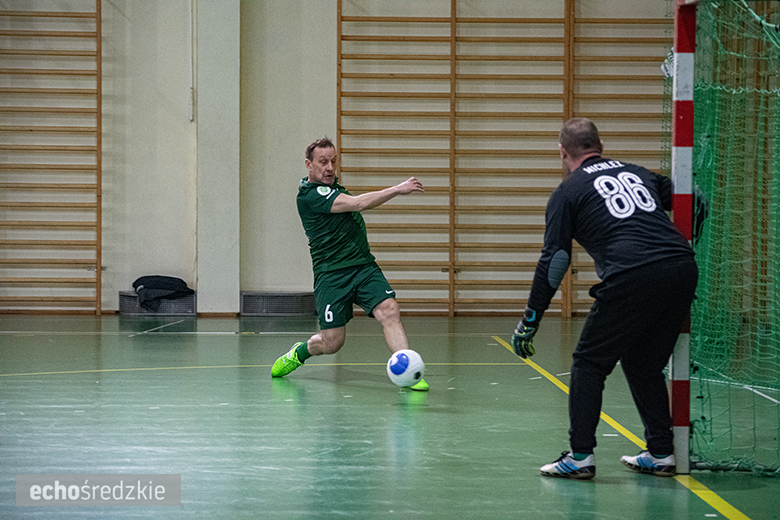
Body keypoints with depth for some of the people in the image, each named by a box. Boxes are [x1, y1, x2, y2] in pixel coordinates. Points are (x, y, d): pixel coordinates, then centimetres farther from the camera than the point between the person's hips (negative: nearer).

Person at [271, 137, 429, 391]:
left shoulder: (331, 186, 15)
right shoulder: (309, 195, -14)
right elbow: (358, 203, -22)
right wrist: (398, 189, -21)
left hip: (364, 267, 7)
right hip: (331, 275, -7)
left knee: (389, 310, -19)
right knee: (332, 342, -4)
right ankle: (300, 351, 29)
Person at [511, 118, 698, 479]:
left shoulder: (568, 192, 11)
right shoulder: (639, 174, 25)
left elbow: (554, 261, 5)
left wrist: (529, 321, 8)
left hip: (631, 279, -5)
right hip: (683, 269, 5)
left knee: (589, 364, 10)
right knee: (644, 364, 21)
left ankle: (580, 456, 6)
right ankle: (661, 453, 21)